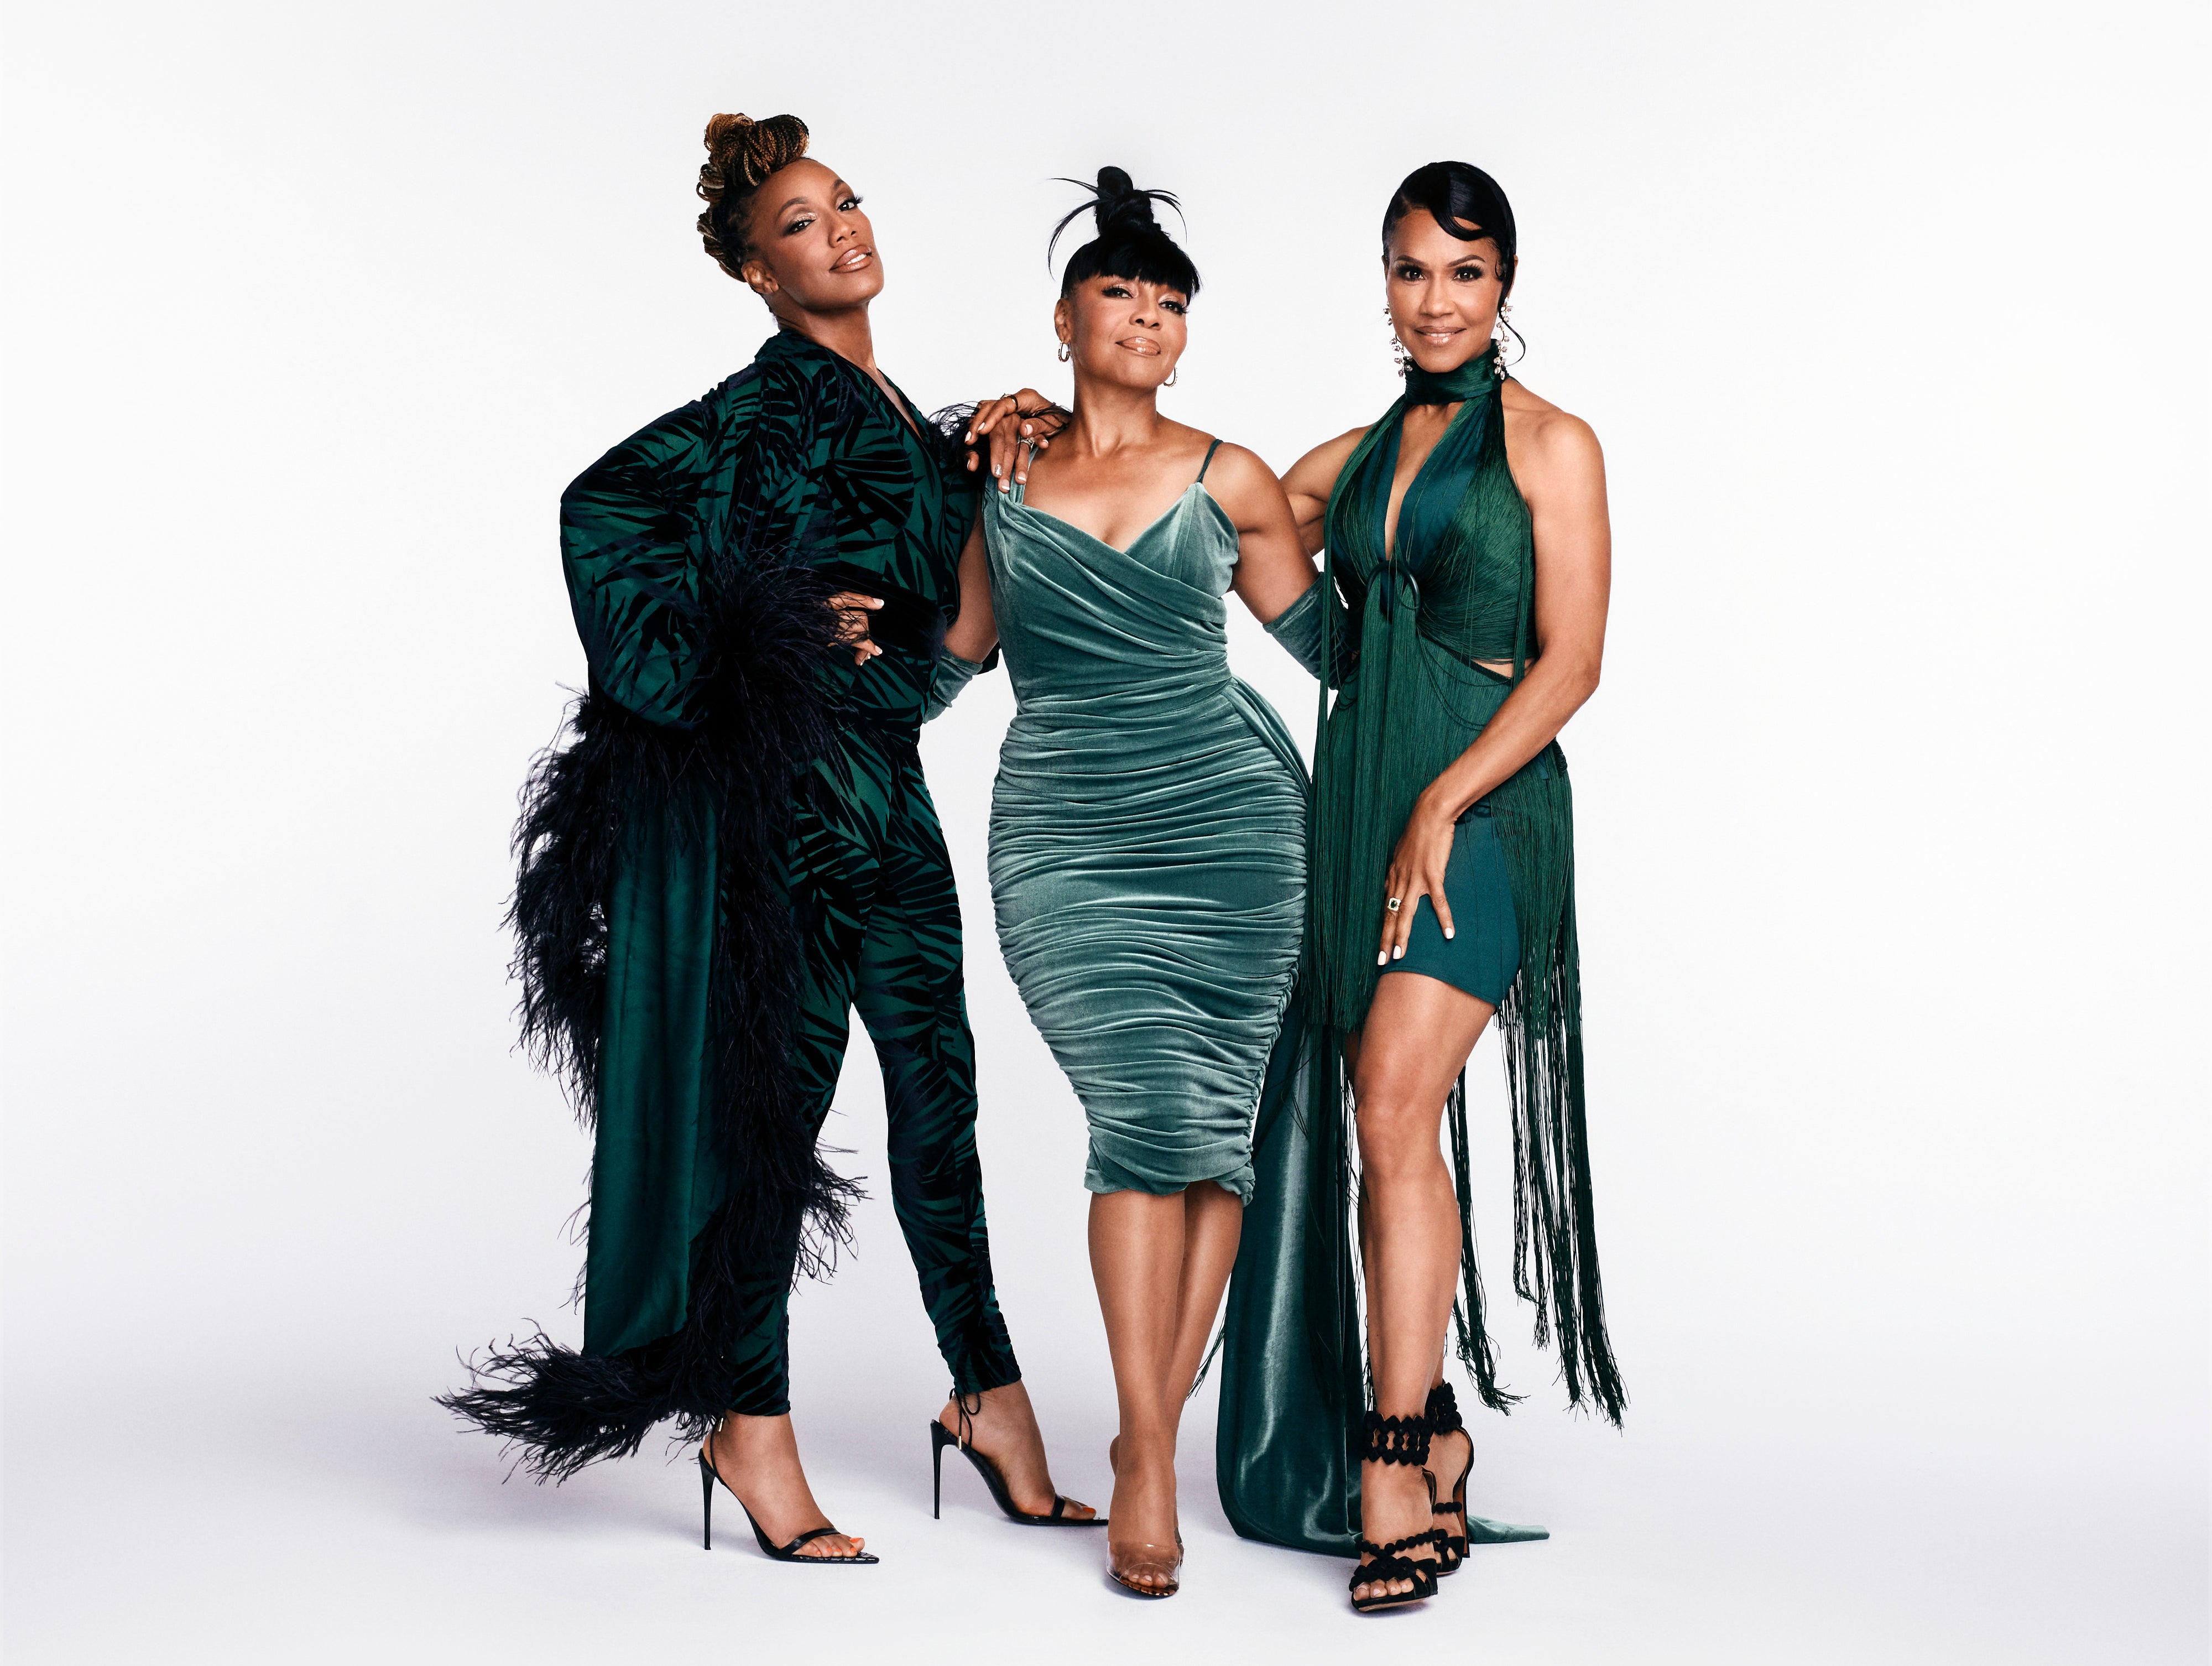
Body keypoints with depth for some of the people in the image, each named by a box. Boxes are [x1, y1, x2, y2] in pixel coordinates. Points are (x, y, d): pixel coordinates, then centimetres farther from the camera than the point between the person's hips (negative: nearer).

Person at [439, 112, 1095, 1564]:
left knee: (939, 1091, 11)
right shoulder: (770, 406, -9)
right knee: (779, 1097, -2)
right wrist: (750, 647, -16)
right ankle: (751, 1427, 9)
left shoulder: (896, 414, 16)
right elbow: (604, 507, -18)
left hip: (886, 786, 8)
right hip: (791, 789, -8)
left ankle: (987, 1392, 22)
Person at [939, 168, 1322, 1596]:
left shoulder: (1228, 481, 6)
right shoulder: (996, 475, 10)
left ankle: (1154, 1429, 12)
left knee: (1215, 1121, -2)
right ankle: (1148, 1463, -7)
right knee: (1148, 1112, -14)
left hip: (1230, 822, 1)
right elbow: (956, 648, 20)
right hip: (1064, 837, -1)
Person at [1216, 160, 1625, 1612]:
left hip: (1483, 802, -5)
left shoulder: (1550, 445, 2)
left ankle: (1394, 1476, -15)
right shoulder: (1353, 459, 16)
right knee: (1383, 1134, 4)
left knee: (1398, 1106, -19)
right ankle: (1435, 1446, 15)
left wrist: (1443, 807, -14)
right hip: (1358, 805, 5)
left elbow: (1571, 660, -5)